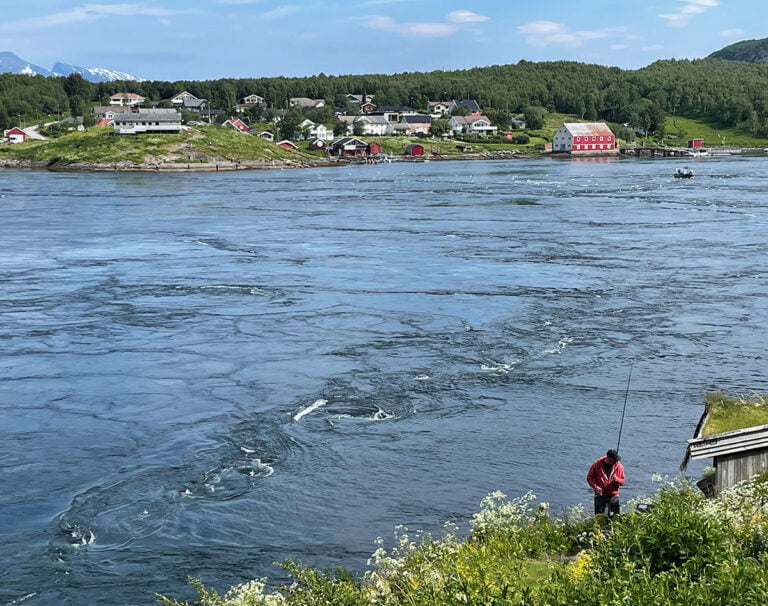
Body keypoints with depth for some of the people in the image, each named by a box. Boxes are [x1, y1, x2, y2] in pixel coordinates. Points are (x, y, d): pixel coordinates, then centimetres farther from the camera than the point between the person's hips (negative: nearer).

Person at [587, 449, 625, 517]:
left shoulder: (619, 466, -3)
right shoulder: (597, 464, -7)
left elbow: (622, 482, 2)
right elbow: (589, 478, 1)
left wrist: (616, 479, -21)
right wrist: (596, 487, -15)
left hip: (613, 496, 1)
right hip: (600, 496, -1)